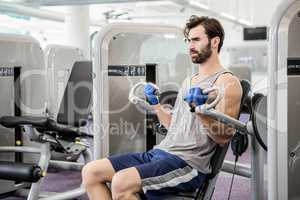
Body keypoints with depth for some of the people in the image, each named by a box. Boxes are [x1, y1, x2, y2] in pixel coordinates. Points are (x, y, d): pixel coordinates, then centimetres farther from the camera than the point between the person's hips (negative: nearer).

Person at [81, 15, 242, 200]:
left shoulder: (227, 82, -5)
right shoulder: (189, 81, 22)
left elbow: (224, 137, -13)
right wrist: (155, 103, 21)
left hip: (189, 164, -9)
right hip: (160, 152, 9)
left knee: (122, 183, -31)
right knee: (91, 172, -1)